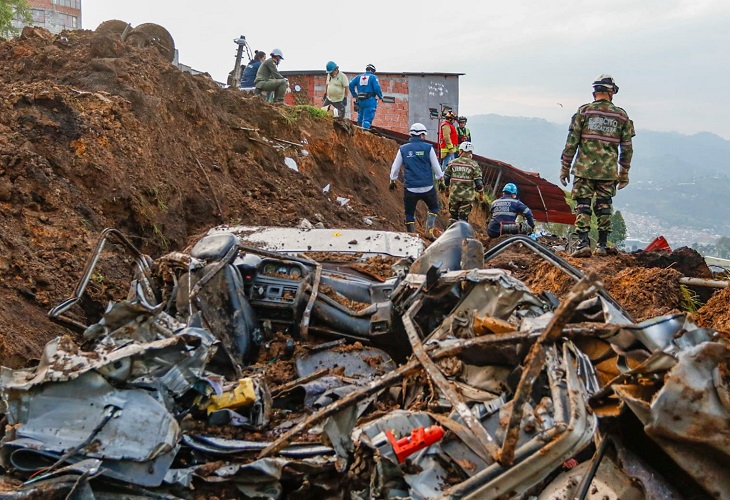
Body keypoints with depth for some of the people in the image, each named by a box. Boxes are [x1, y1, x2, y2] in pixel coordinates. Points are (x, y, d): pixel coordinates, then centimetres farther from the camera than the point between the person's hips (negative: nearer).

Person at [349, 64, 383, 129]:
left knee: (360, 118, 18)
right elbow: (377, 88, -12)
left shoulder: (359, 77, 13)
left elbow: (351, 85, 6)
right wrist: (380, 97, 2)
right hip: (370, 100, -5)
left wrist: (354, 95, 15)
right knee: (367, 119, -9)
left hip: (360, 101, 5)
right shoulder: (373, 77, -1)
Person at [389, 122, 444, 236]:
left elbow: (395, 167, 10)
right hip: (427, 188, -1)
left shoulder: (403, 149, 3)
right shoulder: (428, 148, -2)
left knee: (409, 214, 12)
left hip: (410, 188, 1)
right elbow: (436, 167, 2)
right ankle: (430, 227, -3)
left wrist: (392, 181, 25)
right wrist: (441, 179, 18)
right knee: (434, 208, 19)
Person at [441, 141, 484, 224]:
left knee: (453, 215, 15)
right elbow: (478, 181, -7)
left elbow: (446, 178, 9)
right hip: (467, 196, -2)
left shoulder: (452, 163, 2)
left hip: (454, 195, 2)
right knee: (463, 217, 2)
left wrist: (446, 188, 25)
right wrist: (481, 193, 6)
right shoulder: (474, 165, -5)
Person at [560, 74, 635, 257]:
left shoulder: (583, 111, -1)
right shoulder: (621, 116, 6)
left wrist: (565, 167, 4)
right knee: (604, 207, 10)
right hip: (608, 171, 2)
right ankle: (602, 245, 12)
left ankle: (583, 243, -8)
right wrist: (624, 173, 16)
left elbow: (571, 142, -2)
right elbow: (627, 148, 8)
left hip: (584, 168, -2)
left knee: (583, 206, 0)